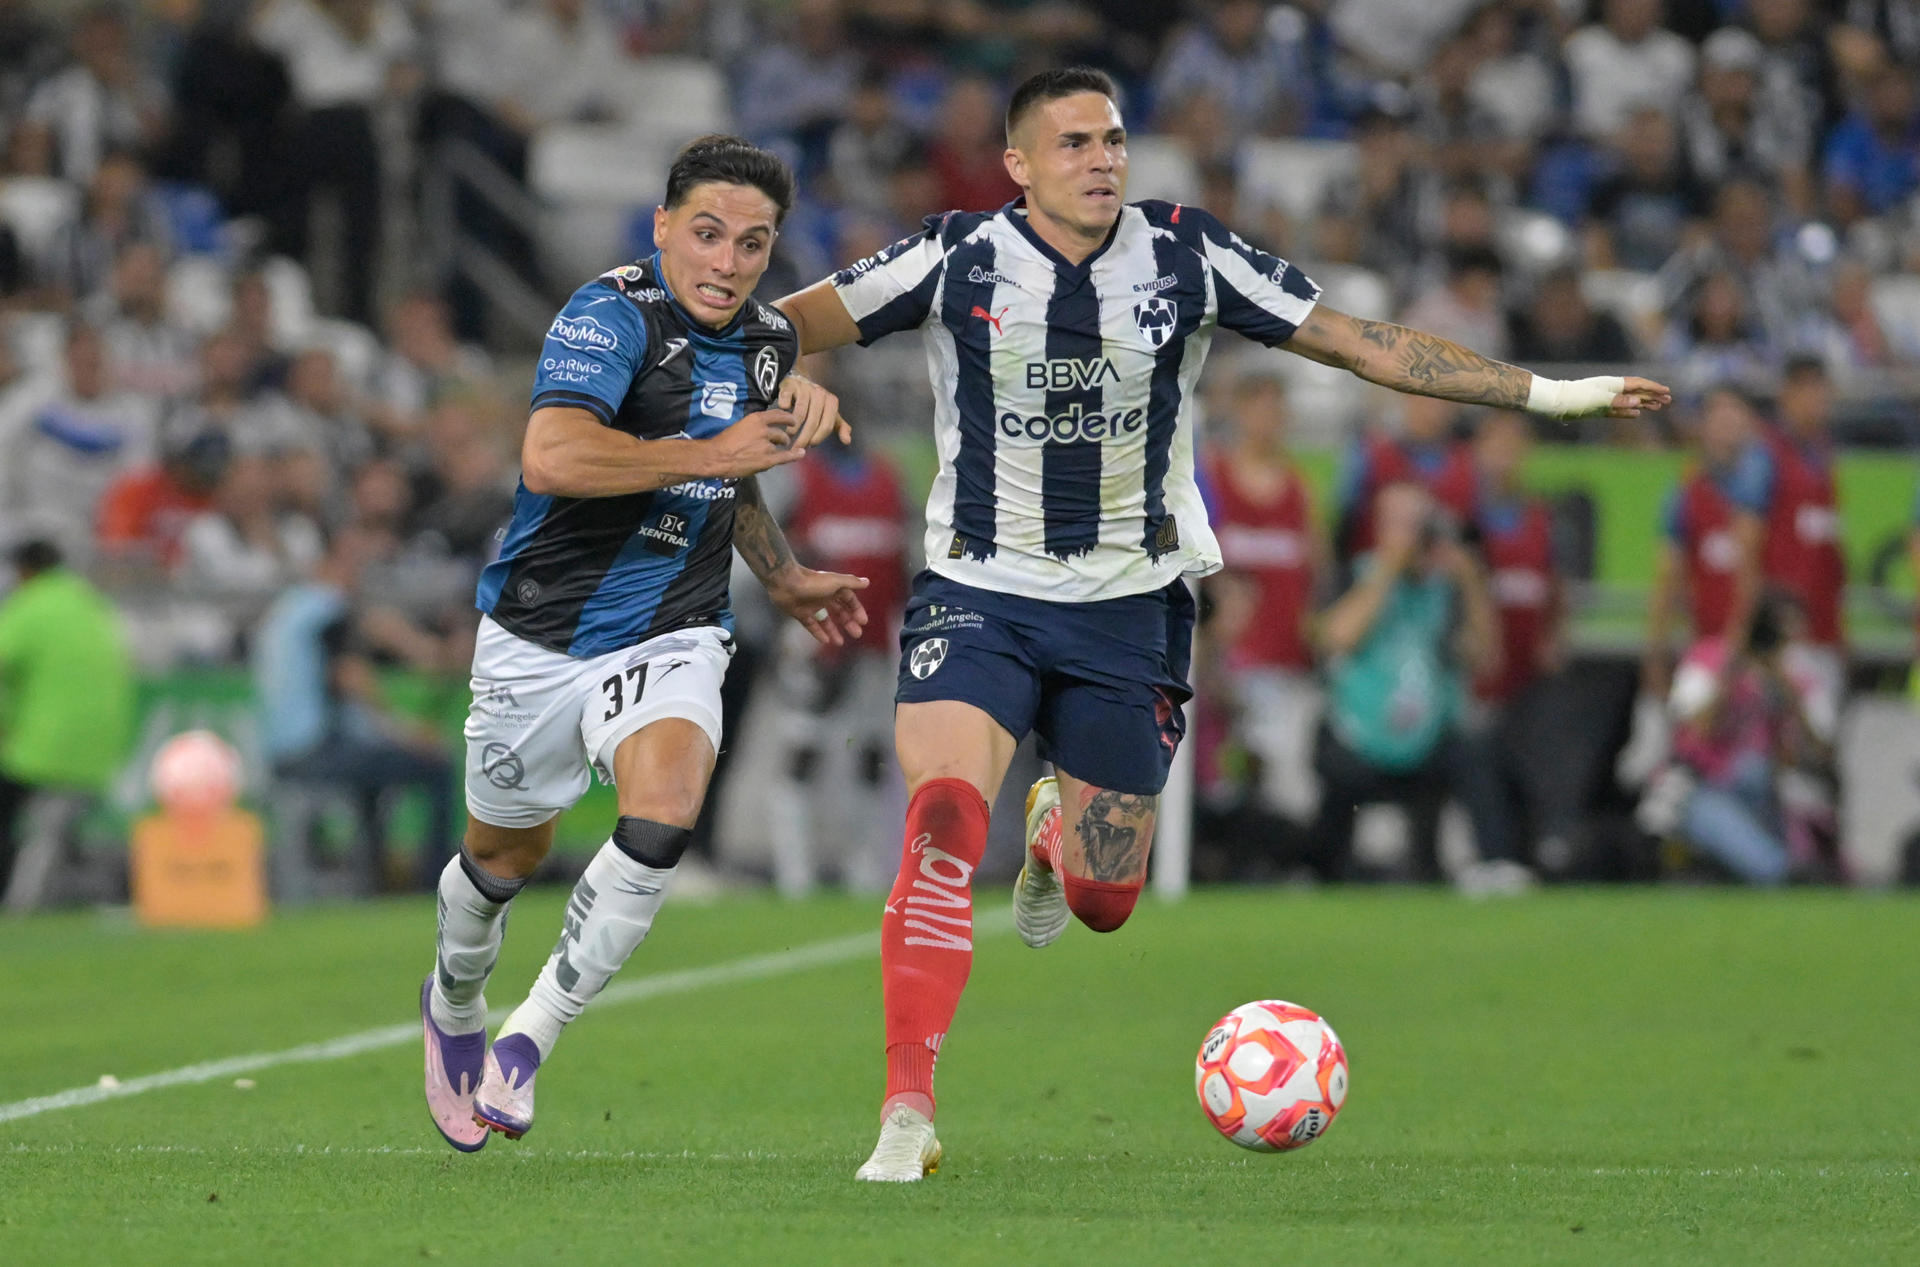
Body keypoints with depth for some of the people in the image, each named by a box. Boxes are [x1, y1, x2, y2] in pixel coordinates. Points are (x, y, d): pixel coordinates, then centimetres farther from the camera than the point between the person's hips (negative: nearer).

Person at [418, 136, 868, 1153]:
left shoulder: (767, 344, 5)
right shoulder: (613, 315, -17)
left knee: (663, 818, -25)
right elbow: (551, 458, -34)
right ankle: (453, 1009, 47)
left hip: (671, 640, 3)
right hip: (541, 638, -3)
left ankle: (526, 1042, -13)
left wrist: (784, 579, 22)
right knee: (505, 858, 14)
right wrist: (708, 453, -31)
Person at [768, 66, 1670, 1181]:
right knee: (944, 823, -26)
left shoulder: (1186, 256, -5)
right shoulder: (960, 259, -8)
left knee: (1104, 904, 8)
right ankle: (908, 1110, -21)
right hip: (980, 596, -2)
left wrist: (1550, 394, -3)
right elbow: (784, 327, 0)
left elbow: (1368, 344, 0)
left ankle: (1059, 830, 47)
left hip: (1130, 605, 2)